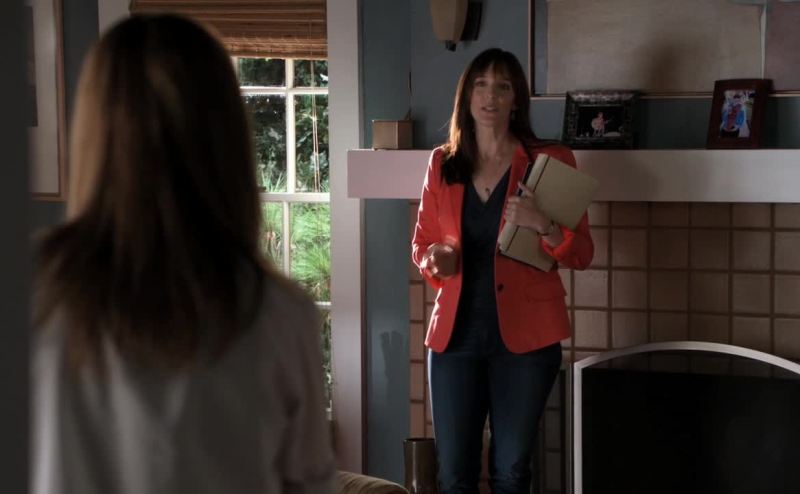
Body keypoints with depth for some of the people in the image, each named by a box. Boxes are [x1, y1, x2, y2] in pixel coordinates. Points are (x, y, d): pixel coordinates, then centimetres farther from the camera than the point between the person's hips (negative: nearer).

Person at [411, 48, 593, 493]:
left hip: (525, 335, -2)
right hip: (456, 334, 2)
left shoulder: (551, 160, -2)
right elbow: (421, 242, 15)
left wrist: (543, 226, -21)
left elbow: (582, 255, -2)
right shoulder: (442, 164, 7)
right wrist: (436, 260, -8)